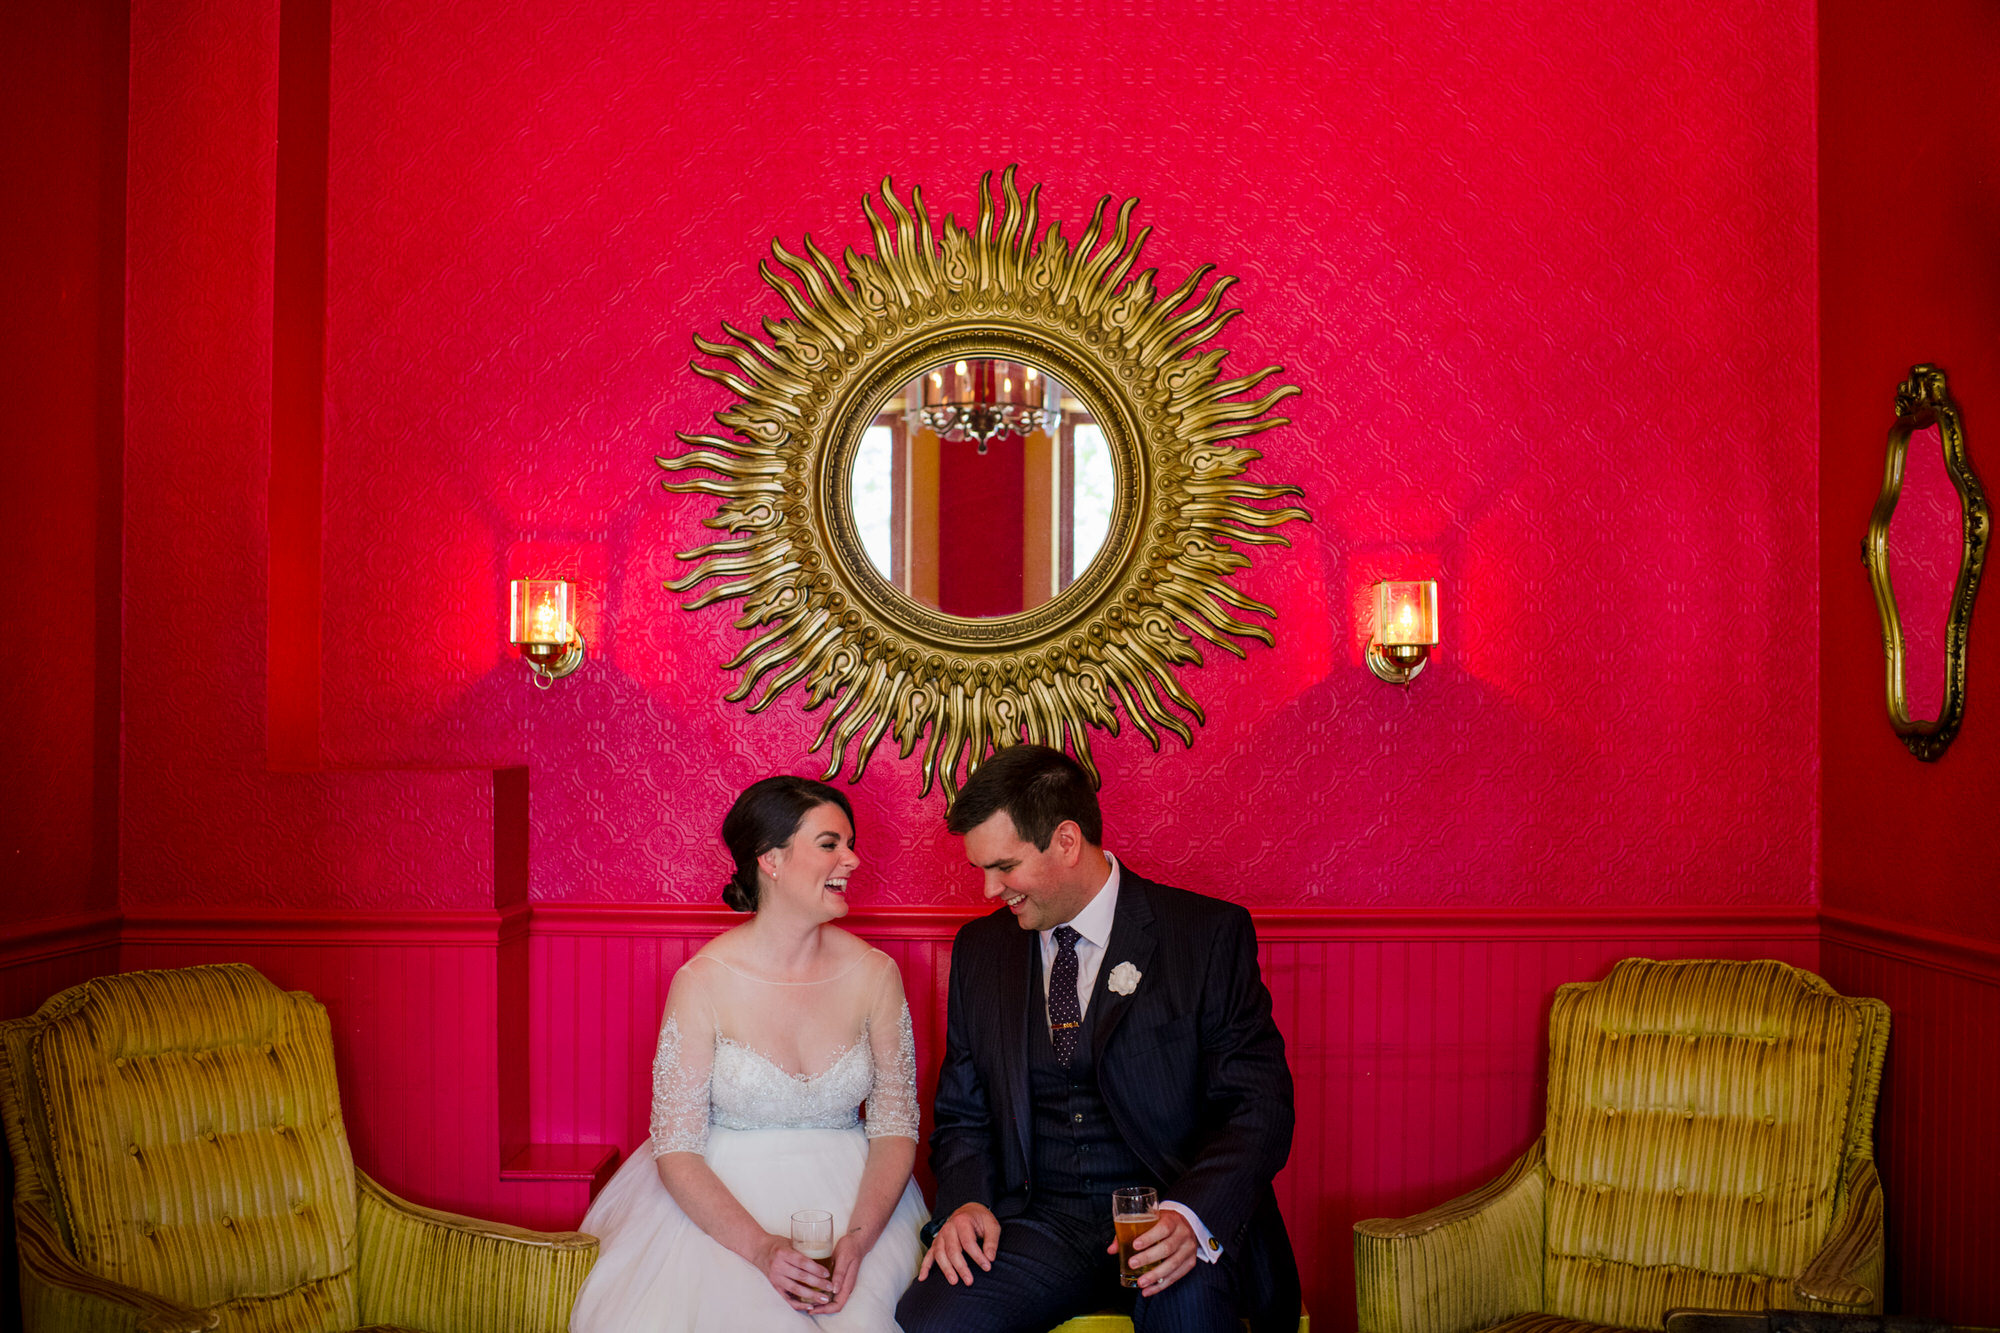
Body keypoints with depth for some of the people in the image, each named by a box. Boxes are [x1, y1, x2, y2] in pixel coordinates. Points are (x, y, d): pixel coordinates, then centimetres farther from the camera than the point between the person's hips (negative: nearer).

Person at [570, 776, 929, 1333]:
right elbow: (676, 1149, -8)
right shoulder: (703, 982, -9)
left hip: (850, 1198, 2)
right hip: (722, 1201, -2)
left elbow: (895, 1129, 2)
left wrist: (856, 1240, -15)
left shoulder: (875, 973, -1)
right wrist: (762, 1248, -22)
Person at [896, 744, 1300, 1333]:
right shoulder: (980, 949, 11)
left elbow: (1259, 1103, -6)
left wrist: (1191, 1214, -24)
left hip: (1167, 1215, -3)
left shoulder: (1209, 934, -3)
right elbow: (962, 1112, 17)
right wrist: (965, 1201, -5)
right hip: (1037, 1217, 4)